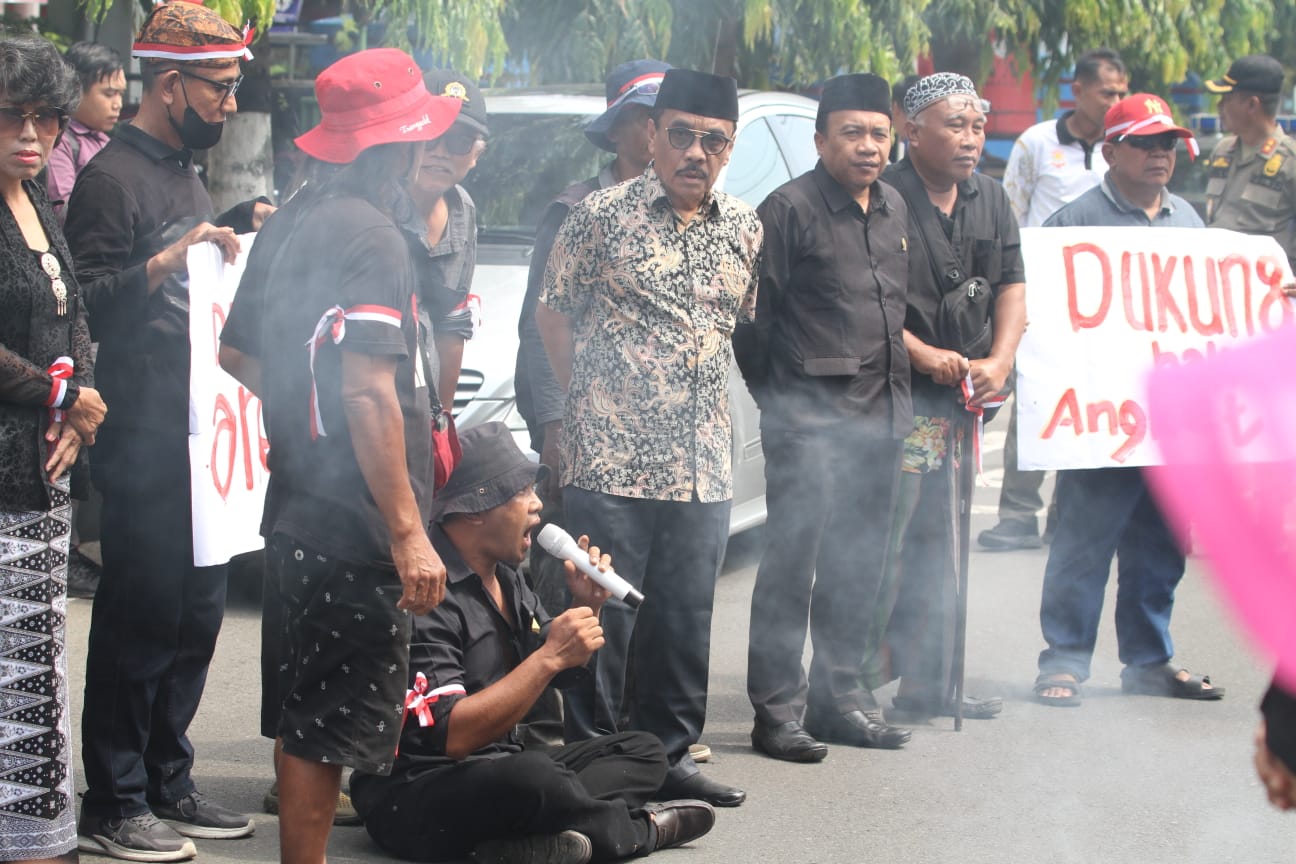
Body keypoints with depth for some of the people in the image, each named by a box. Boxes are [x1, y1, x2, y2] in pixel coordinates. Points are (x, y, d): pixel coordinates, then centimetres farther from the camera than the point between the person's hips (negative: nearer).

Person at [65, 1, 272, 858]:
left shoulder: (186, 171, 17)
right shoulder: (112, 177, -12)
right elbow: (86, 307, -16)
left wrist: (240, 228, 14)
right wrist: (170, 259, -25)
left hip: (201, 432, 9)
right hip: (146, 443, -9)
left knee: (198, 611, 13)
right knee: (139, 620, -5)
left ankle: (167, 781, 24)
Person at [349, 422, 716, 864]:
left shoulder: (506, 579, 10)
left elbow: (562, 672, 24)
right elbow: (453, 737, -28)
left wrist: (587, 606, 4)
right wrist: (550, 656, -24)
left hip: (497, 771, 10)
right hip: (411, 798, -10)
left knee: (643, 751, 6)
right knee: (532, 777, -38)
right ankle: (635, 828, -7)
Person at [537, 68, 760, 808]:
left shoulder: (745, 229, 10)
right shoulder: (603, 216, -3)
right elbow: (553, 314, 4)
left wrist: (709, 407, 14)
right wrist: (588, 401, 3)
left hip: (704, 469, 5)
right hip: (610, 464, -4)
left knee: (687, 622, 10)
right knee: (603, 621, -1)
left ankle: (671, 754, 21)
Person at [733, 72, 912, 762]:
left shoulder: (895, 210, 15)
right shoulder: (791, 209, -8)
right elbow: (752, 312, -8)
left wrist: (897, 398, 18)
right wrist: (776, 394, -4)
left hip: (879, 416, 7)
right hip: (810, 417, -7)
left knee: (858, 568, 13)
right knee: (793, 563, -7)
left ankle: (838, 696, 23)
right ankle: (776, 711, -3)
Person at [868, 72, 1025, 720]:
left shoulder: (991, 201, 14)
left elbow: (1012, 286, 13)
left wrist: (998, 362, -2)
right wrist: (924, 355, -17)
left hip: (962, 399, 8)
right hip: (894, 397, -8)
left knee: (941, 545, 13)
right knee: (882, 539, -10)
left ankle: (930, 685, 20)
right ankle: (856, 678, -2)